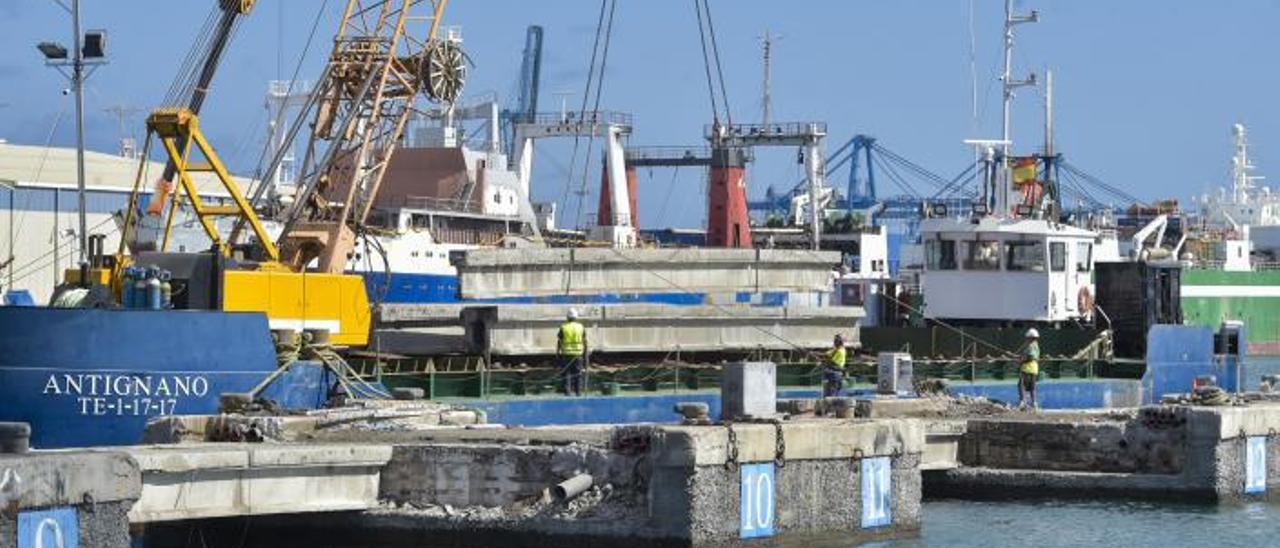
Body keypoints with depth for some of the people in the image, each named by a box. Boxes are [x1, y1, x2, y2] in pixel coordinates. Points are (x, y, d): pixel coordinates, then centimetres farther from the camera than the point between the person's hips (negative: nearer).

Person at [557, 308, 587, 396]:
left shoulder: (563, 327, -5)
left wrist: (557, 353, 3)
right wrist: (585, 353, 11)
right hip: (578, 354, 2)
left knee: (566, 373, 2)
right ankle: (578, 391, 9)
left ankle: (567, 391, -3)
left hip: (566, 354, -2)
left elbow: (559, 341, -4)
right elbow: (585, 342, 3)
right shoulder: (581, 327, 1)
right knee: (578, 373, 9)